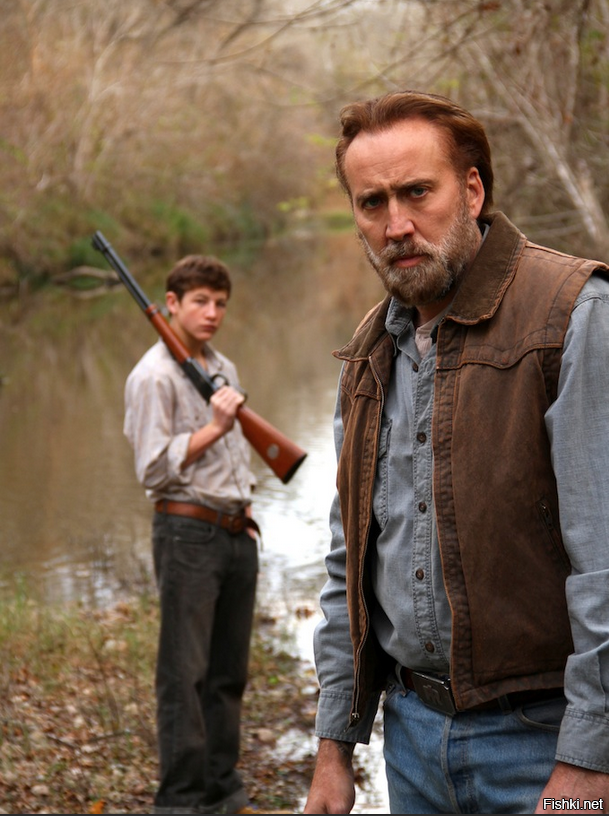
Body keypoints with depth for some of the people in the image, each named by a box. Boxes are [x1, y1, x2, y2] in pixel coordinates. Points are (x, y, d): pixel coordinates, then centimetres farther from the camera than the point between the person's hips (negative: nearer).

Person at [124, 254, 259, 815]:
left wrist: (246, 507, 16)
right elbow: (154, 468, -15)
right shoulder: (153, 376, -9)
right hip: (188, 532, -8)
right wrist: (214, 427, -20)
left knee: (229, 671, 13)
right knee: (185, 674, -4)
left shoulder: (224, 368, 16)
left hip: (236, 533, 8)